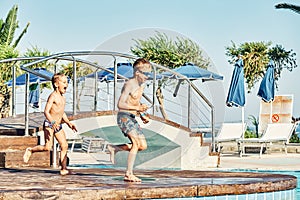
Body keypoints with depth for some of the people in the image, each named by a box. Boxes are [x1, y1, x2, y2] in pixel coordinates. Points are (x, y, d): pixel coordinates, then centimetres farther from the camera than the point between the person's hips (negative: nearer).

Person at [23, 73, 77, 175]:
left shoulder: (63, 98, 15)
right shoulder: (53, 96, -11)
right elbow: (46, 111, -19)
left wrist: (69, 123, 19)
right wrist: (53, 122, -32)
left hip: (58, 126, 8)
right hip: (49, 124, -8)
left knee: (64, 146, -1)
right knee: (48, 147, -15)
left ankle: (64, 169, 2)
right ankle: (30, 150, 11)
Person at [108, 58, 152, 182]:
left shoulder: (141, 85, 14)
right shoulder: (129, 84, -13)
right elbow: (120, 104, -20)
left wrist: (142, 115, 13)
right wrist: (137, 108, -27)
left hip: (132, 118, 9)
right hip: (124, 117, -9)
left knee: (143, 146, 3)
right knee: (136, 143, -20)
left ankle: (114, 148, 18)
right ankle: (129, 174, -16)